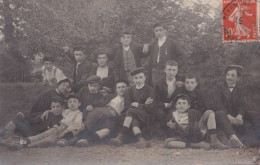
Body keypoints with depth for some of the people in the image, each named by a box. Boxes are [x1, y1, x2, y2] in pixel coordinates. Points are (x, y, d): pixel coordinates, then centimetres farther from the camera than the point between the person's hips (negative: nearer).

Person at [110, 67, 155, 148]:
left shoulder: (149, 90, 0)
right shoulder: (130, 90, 12)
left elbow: (150, 108, -10)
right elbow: (126, 106, 0)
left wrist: (135, 104, -6)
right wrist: (142, 105, -9)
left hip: (145, 116, -4)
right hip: (134, 116, 4)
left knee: (130, 111, -30)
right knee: (134, 122, -32)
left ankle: (121, 137, -39)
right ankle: (141, 140, -50)